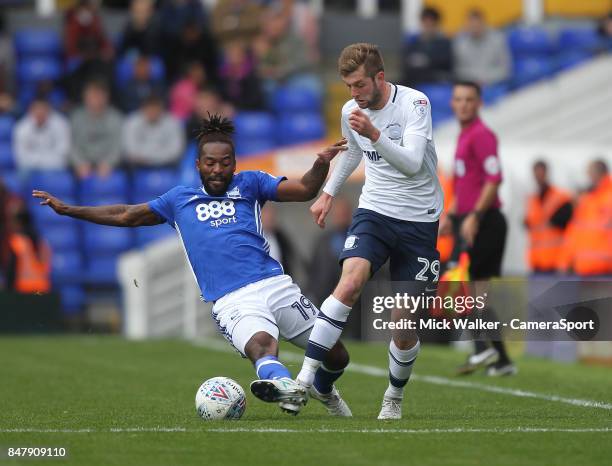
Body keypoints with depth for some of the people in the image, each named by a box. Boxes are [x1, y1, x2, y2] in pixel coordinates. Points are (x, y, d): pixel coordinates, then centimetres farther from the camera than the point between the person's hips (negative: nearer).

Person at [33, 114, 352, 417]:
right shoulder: (180, 199, 21)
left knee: (336, 356, 3)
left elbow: (304, 190, 7)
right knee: (261, 344, -35)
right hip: (232, 301, -2)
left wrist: (321, 165, -14)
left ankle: (323, 390, 36)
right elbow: (127, 216, 29)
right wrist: (68, 210, 27)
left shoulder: (249, 184, 17)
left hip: (275, 285, 2)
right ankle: (286, 387, -67)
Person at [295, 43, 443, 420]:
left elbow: (412, 163, -25)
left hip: (419, 220, -3)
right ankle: (305, 378, -31)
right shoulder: (351, 111, 3)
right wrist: (329, 194, 26)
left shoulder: (414, 103, -13)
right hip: (374, 212, 3)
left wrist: (375, 134, -36)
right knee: (350, 282, -27)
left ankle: (395, 398, 26)